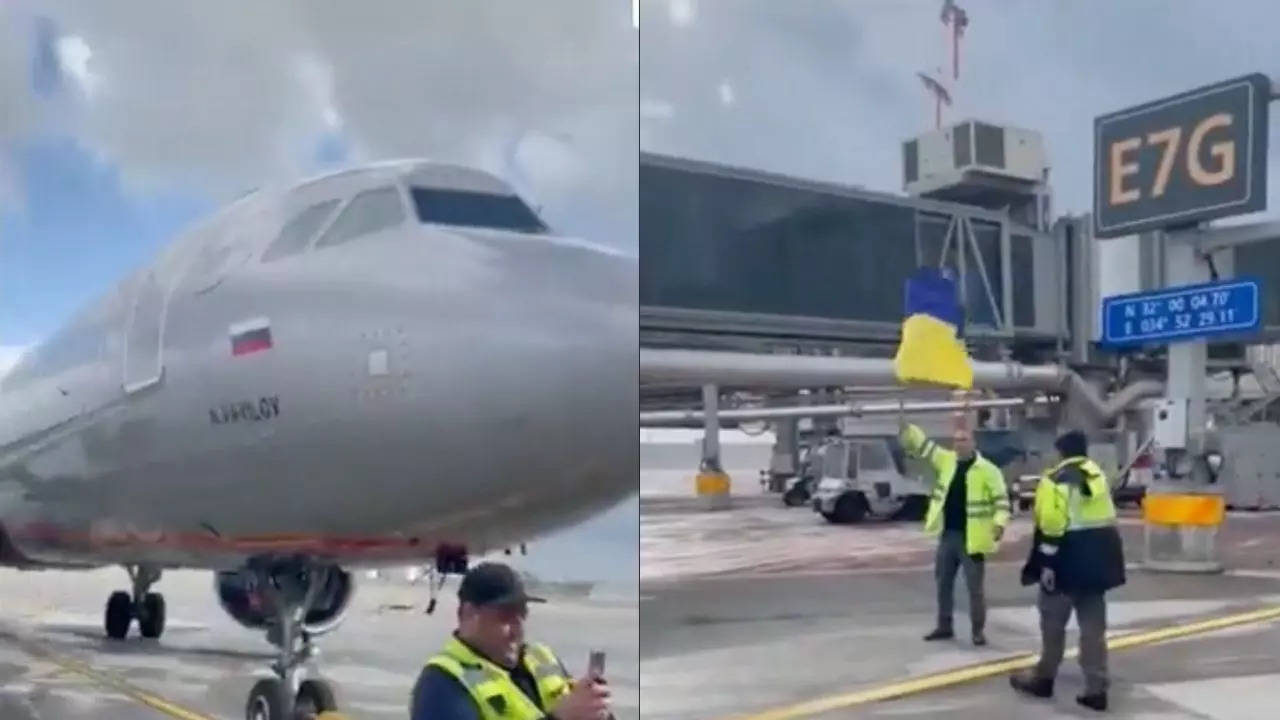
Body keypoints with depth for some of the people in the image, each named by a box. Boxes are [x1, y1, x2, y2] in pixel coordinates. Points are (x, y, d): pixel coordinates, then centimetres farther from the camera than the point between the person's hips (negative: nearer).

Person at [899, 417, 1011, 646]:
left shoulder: (988, 470, -9)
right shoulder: (946, 460, 6)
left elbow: (1001, 499, -9)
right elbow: (922, 445, 6)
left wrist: (999, 522, -23)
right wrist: (905, 426, -6)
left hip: (971, 538, -5)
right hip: (947, 535, 6)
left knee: (974, 587, 2)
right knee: (943, 583, 13)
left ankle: (978, 630, 13)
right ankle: (944, 626, 25)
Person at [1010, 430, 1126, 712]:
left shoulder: (1056, 480, -13)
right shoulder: (1098, 475, 10)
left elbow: (1050, 527, -20)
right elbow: (1107, 519, 18)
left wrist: (1046, 563, -17)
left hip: (1068, 560, -7)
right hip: (1096, 559, 7)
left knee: (1053, 622, 8)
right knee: (1093, 626, 9)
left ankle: (1044, 678, 21)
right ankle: (1096, 689, 8)